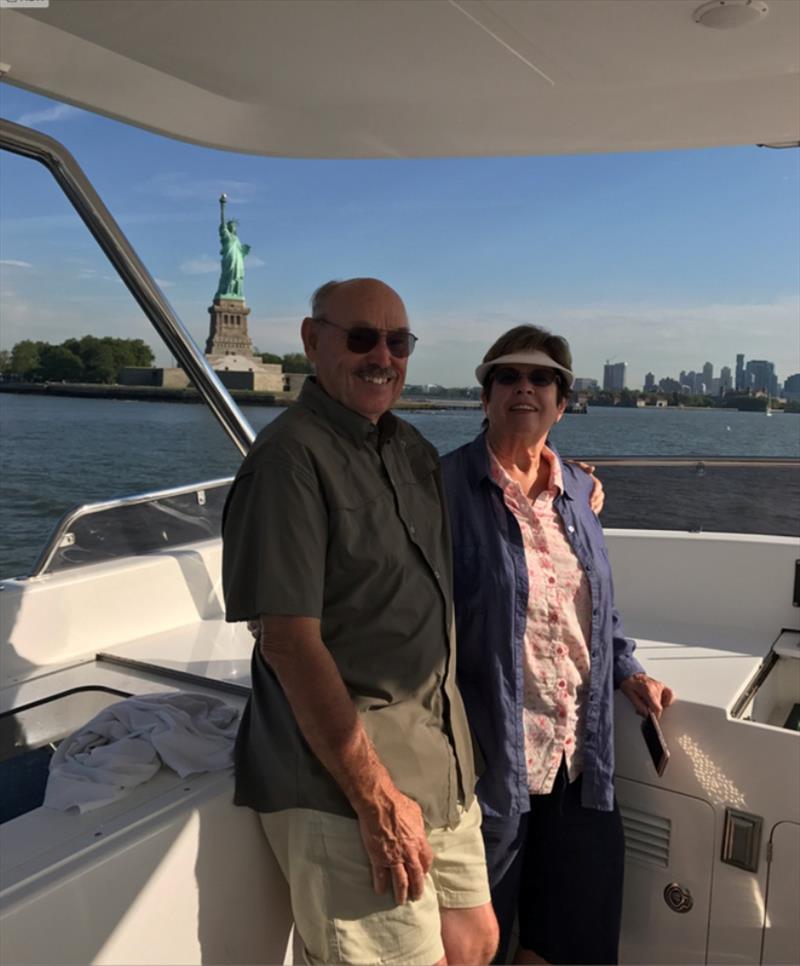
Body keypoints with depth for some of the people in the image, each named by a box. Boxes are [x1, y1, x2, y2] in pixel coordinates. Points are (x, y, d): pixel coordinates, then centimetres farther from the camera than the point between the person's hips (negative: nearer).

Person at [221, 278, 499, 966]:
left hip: (441, 762, 8)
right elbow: (290, 641, -20)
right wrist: (376, 797, -18)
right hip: (344, 778, -8)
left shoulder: (412, 450, 11)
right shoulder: (291, 457, -15)